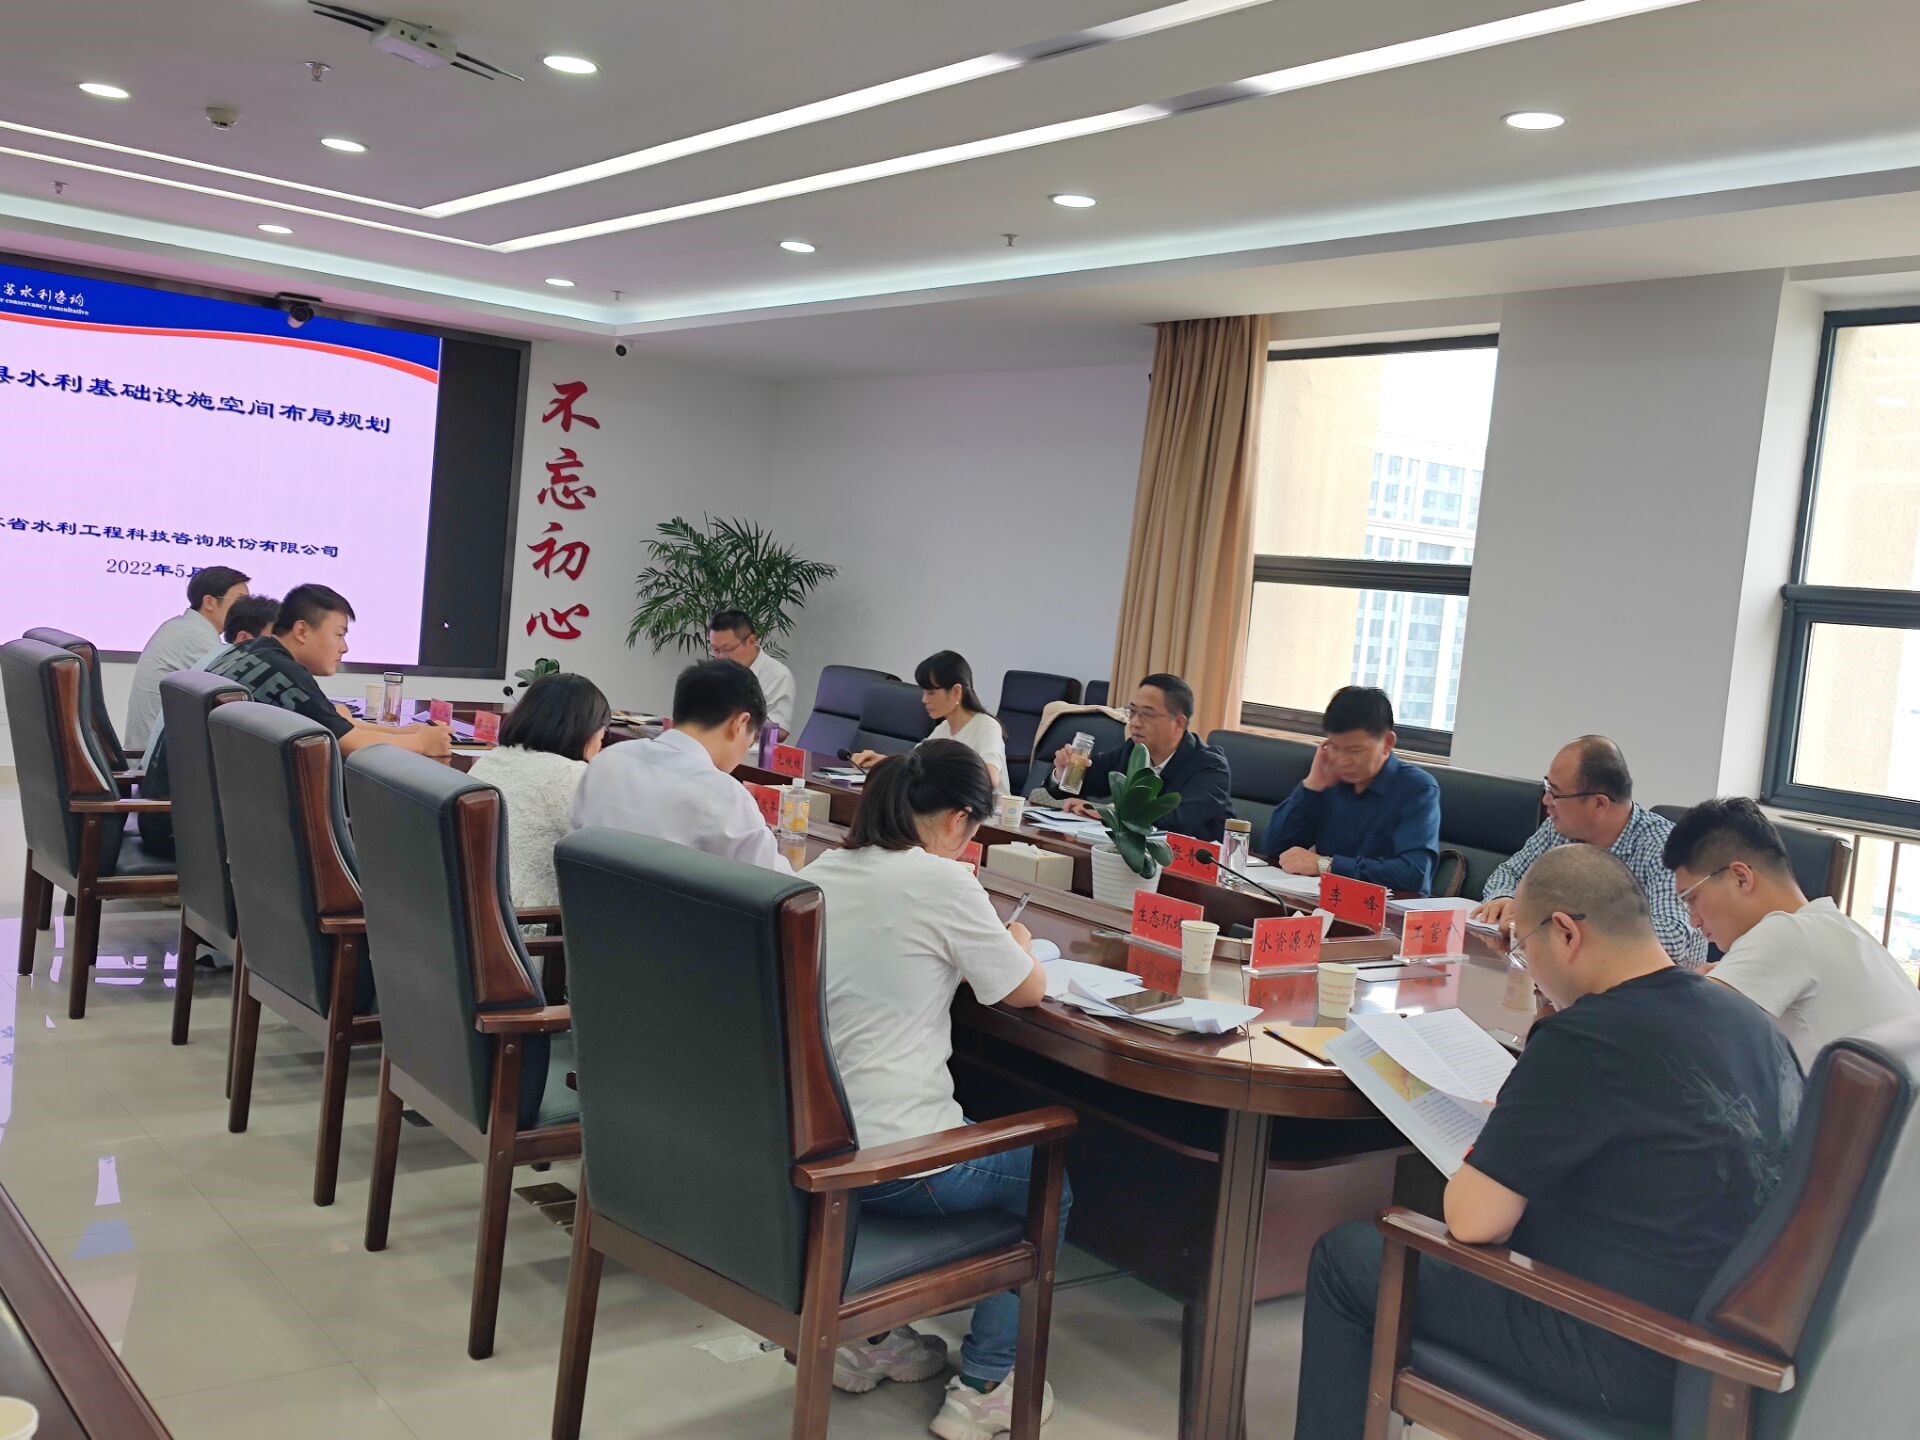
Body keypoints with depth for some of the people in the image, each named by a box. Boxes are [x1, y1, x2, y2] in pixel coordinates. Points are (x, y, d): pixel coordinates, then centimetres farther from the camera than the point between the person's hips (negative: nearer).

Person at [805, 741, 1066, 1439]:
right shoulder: (941, 882, -15)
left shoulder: (824, 871, 5)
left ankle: (868, 1338, 35)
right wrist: (1018, 944, 18)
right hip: (887, 1159, -7)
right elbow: (1028, 990, -1)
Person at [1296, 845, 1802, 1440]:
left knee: (1345, 1258, 4)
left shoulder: (1585, 1040, -24)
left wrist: (1477, 1164, 2)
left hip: (1631, 1365, -8)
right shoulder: (1751, 1020, 1)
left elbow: (1473, 1221, -21)